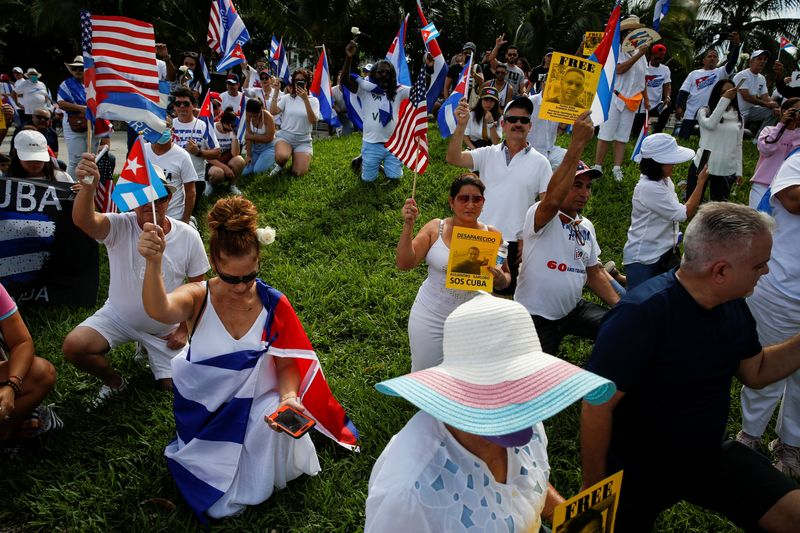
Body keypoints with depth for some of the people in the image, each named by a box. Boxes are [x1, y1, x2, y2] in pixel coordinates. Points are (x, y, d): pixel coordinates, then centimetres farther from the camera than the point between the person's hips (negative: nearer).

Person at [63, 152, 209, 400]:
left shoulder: (188, 236, -15)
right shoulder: (119, 226, -20)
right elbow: (83, 220, -44)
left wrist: (184, 330, -6)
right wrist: (87, 187, -65)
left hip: (165, 328, 1)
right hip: (117, 317, 0)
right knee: (73, 346, -25)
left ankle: (148, 351, 34)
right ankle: (114, 382, 9)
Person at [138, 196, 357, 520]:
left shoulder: (274, 305, -13)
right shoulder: (198, 299, -16)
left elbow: (287, 364, -5)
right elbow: (159, 311, -40)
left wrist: (289, 397, -25)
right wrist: (153, 263, -59)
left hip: (257, 408, 0)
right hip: (207, 417, 0)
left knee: (276, 428, -33)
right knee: (216, 506, -1)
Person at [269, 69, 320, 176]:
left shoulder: (313, 100, 2)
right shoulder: (287, 98, 6)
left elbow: (313, 120, -16)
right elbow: (273, 112, -8)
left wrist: (305, 99, -25)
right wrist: (276, 91, -12)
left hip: (303, 140, 0)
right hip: (285, 136, 0)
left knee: (298, 172, -17)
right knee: (281, 156, -35)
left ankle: (301, 157, 20)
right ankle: (280, 165, 4)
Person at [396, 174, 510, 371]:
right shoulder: (435, 228, -6)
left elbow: (506, 277, 5)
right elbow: (405, 263, -10)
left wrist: (501, 279, -18)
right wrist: (408, 225, -20)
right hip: (430, 319, -1)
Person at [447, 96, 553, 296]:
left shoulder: (540, 163, 0)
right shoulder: (487, 154, 2)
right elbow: (453, 158, -12)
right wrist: (461, 125, -26)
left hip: (515, 243, -1)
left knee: (506, 293, 12)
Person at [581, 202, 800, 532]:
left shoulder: (734, 306, -5)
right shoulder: (641, 314, -30)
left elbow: (756, 372, 13)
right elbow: (597, 407, -26)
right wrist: (594, 491, -17)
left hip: (710, 456, 6)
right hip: (637, 474, -6)